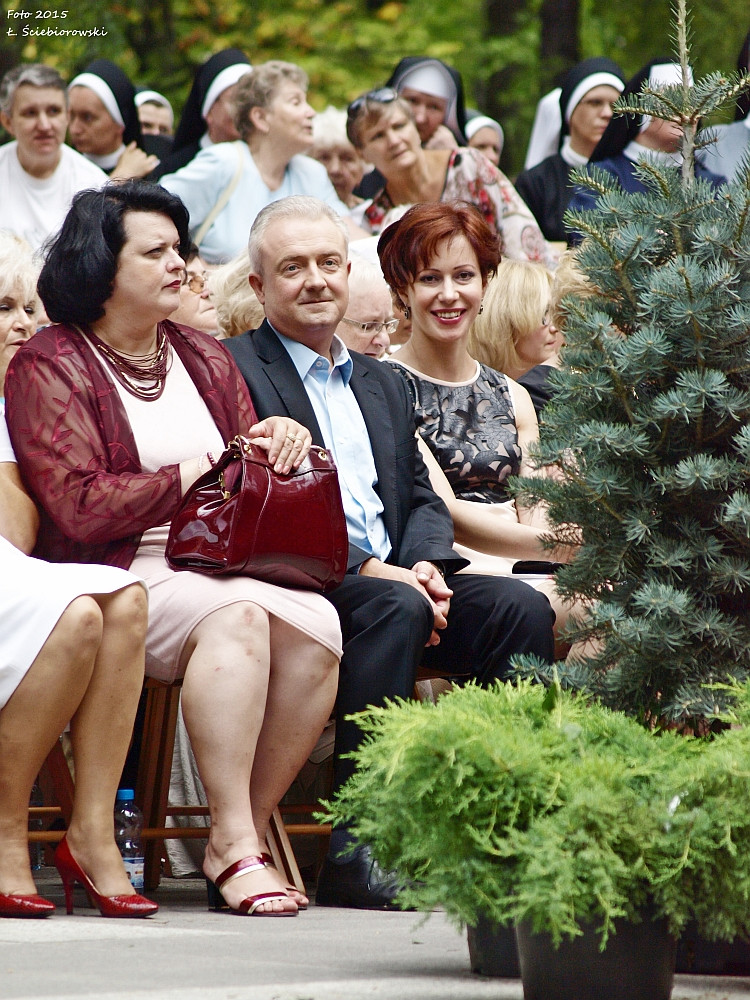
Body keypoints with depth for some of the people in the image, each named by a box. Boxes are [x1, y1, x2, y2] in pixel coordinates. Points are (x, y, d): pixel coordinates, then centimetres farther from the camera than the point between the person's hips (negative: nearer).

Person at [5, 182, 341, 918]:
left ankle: (247, 831, -19)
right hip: (120, 576, -6)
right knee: (236, 615, -35)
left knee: (314, 624, -26)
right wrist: (192, 475, -8)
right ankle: (234, 844, -32)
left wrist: (271, 441, 1)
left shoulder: (204, 359, 22)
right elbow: (77, 508, -11)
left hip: (218, 565, 6)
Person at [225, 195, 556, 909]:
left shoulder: (383, 384, 27)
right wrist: (367, 568, -17)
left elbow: (421, 498, 20)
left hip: (393, 576, 7)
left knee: (521, 608, -18)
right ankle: (355, 846, -37)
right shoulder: (234, 369, 3)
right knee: (395, 610, -36)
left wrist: (425, 564, -4)